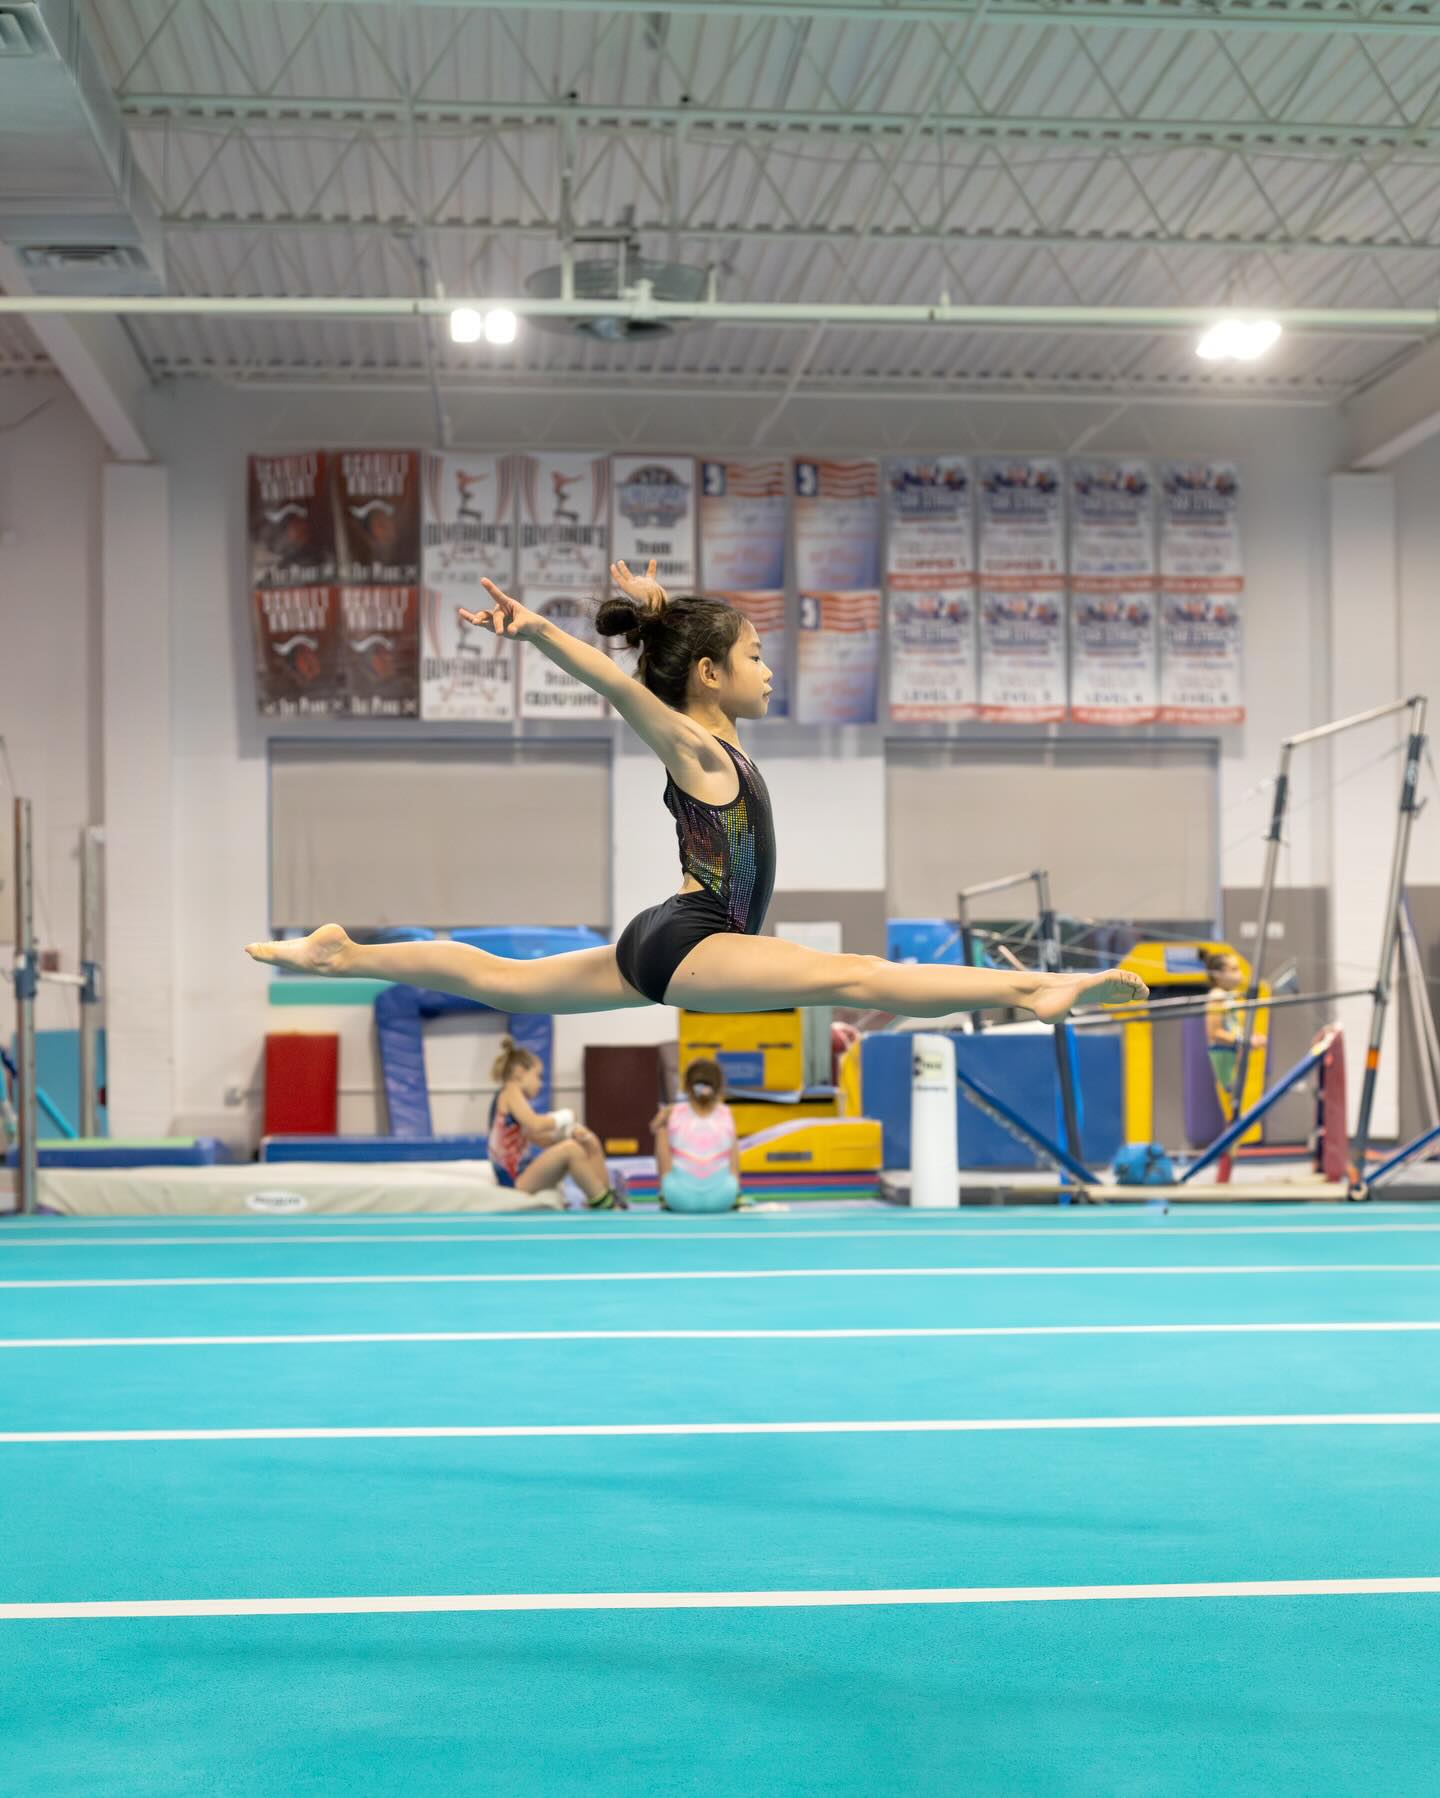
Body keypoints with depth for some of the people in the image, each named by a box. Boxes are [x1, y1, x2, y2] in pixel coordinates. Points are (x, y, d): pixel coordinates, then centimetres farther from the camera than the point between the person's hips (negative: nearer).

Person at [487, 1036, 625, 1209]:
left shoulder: (514, 1098, 18)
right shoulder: (510, 1092, -10)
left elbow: (540, 1139, 13)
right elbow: (536, 1125, -26)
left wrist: (570, 1132, -6)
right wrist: (566, 1117, -7)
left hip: (523, 1174, 10)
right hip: (515, 1179, -10)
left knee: (589, 1142, 9)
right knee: (570, 1149, -27)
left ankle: (608, 1197, 0)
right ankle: (602, 1203, -16)